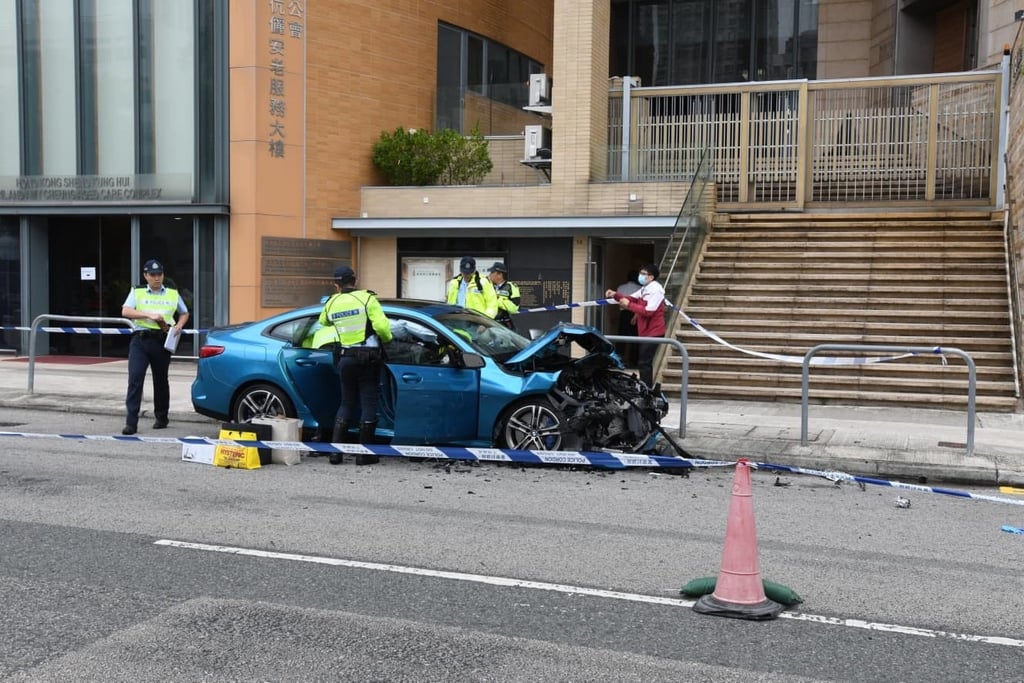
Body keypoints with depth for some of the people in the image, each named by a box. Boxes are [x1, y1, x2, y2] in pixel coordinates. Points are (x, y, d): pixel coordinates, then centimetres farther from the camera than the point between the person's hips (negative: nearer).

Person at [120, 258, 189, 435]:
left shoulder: (173, 294, 13)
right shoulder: (137, 292, 8)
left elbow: (184, 313, 24)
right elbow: (125, 311, -6)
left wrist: (179, 326, 3)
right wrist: (149, 315, -17)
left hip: (162, 341, 2)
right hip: (140, 340, -1)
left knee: (161, 380, 11)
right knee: (135, 379, -11)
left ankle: (162, 417, 28)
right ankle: (131, 422, -12)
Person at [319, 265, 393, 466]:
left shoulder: (331, 303, 4)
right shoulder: (366, 298, -10)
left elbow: (323, 322, 25)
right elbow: (381, 326, -18)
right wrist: (386, 338, 2)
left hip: (345, 359, 4)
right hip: (367, 358, -4)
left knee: (346, 403, 15)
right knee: (368, 403, 4)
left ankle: (336, 451, 10)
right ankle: (364, 453, 6)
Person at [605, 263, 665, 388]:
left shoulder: (656, 290, -17)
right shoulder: (645, 289, 15)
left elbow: (648, 311, -25)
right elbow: (631, 299, 12)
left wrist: (629, 305, -21)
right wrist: (616, 295, -3)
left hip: (652, 332, -10)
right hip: (646, 331, 10)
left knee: (644, 363, -9)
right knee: (643, 362, 15)